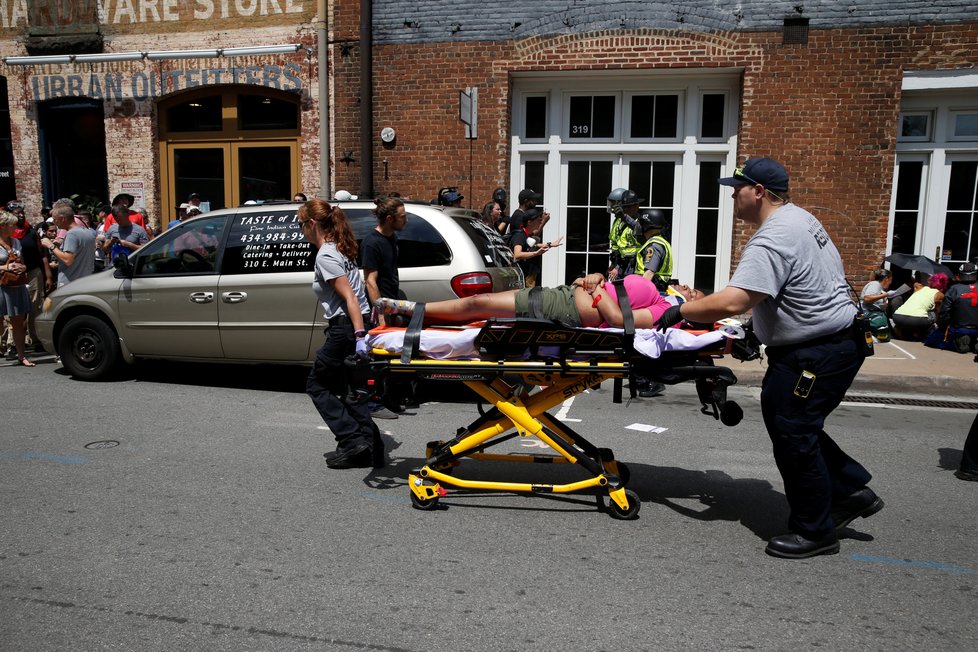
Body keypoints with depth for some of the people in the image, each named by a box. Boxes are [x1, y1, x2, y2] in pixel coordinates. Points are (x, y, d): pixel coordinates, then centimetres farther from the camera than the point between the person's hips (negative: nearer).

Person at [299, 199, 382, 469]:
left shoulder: (325, 256, -13)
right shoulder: (340, 248, 15)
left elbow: (350, 297, -20)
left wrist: (359, 335, -25)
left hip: (346, 328, -9)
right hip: (358, 324, 9)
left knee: (317, 384, 7)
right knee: (345, 387, 17)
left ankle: (353, 440, 2)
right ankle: (370, 446, 17)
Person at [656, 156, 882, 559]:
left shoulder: (771, 241, -24)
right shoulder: (801, 217, 11)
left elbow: (732, 302, -33)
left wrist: (681, 311, -20)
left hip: (813, 355, -11)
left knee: (793, 438, 0)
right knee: (797, 428, 20)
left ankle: (814, 533, 14)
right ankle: (851, 490, 28)